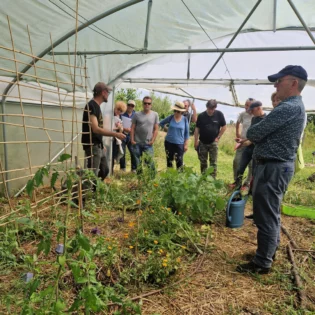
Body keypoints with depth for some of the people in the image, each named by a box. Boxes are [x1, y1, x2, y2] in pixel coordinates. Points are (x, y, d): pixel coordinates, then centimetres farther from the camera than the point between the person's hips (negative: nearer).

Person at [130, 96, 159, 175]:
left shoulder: (155, 115, 2)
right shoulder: (137, 114, 2)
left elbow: (156, 129, 2)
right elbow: (132, 128, 3)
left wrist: (152, 140, -6)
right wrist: (132, 140, -4)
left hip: (148, 143, -1)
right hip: (137, 143, 1)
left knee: (149, 161, -10)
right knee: (137, 163, 9)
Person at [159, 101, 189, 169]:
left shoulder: (185, 119, -6)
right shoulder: (170, 117, -4)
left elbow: (186, 133, 1)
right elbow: (161, 123, 13)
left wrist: (186, 144, -1)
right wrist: (166, 129, 7)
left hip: (179, 144, -2)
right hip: (169, 142, 2)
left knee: (179, 161, -3)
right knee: (169, 160, 12)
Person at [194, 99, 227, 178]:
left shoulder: (219, 114, -6)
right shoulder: (201, 116, -5)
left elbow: (224, 127, 2)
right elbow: (197, 129, -1)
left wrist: (218, 137, -3)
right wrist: (196, 141, -5)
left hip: (213, 142, -1)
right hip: (202, 142, 2)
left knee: (213, 162, 1)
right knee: (203, 162, 11)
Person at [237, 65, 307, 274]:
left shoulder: (288, 107, -19)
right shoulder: (296, 106, 17)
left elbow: (254, 133, -18)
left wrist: (250, 133, 3)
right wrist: (257, 136, 3)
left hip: (273, 168, -11)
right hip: (279, 166, 11)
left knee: (266, 216, -2)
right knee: (271, 213, 20)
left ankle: (263, 263, 10)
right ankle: (270, 251, 34)